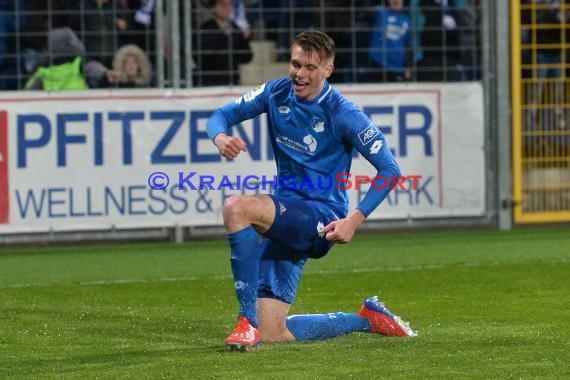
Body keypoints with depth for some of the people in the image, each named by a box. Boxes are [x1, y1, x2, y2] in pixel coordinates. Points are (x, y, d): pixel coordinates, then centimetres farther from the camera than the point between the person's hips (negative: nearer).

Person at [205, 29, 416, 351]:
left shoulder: (343, 113, -12)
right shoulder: (276, 93, 3)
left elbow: (390, 170, -11)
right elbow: (222, 115, 8)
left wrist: (355, 220, -21)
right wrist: (221, 137, -18)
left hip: (322, 219, -7)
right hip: (287, 219, 7)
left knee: (236, 209, -32)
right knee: (272, 335, 1)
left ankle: (248, 321, -30)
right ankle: (367, 319, 22)